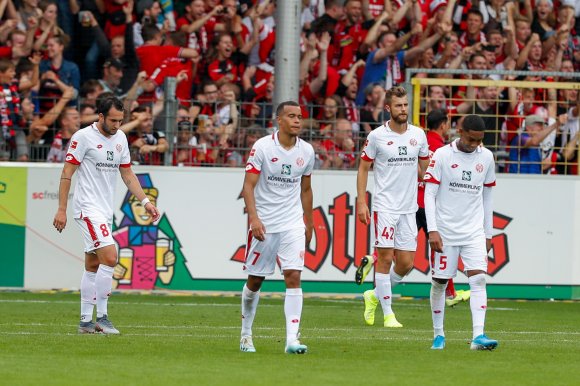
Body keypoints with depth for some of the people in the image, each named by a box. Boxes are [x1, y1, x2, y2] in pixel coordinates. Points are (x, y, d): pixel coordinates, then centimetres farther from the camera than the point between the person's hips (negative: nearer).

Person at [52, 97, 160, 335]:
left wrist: (145, 201, 8)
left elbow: (127, 174, 18)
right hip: (88, 208, -8)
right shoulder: (83, 137, -10)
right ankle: (101, 317, -13)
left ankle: (86, 321, 14)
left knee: (93, 266, 10)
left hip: (105, 210, 8)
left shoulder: (120, 138, 11)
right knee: (109, 258, -19)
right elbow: (67, 173, -8)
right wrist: (61, 210, -11)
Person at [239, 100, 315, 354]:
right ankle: (246, 333, 27)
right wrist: (254, 218, -23)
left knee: (293, 276, -12)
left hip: (293, 223, 2)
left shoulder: (306, 151, 4)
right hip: (263, 224, -2)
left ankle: (292, 339, -16)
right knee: (255, 281, 7)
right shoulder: (262, 147, -9)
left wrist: (308, 224, 20)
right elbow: (248, 186, -11)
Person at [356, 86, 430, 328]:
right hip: (384, 206, -4)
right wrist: (361, 202, -4)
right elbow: (363, 168, 2)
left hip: (409, 208, 4)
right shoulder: (377, 136, -4)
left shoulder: (418, 135, 6)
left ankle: (375, 295, 26)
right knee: (385, 258, -6)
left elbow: (426, 168, 18)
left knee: (406, 264, 2)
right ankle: (388, 313, 1)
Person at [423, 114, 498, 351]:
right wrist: (433, 230, -15)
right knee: (439, 282, 4)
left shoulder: (486, 157, 6)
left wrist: (488, 233, 14)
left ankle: (478, 336, -20)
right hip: (445, 231, -2)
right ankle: (438, 335, 19)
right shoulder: (442, 155, -6)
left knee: (478, 279, -13)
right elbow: (429, 194, -7)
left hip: (474, 232, 2)